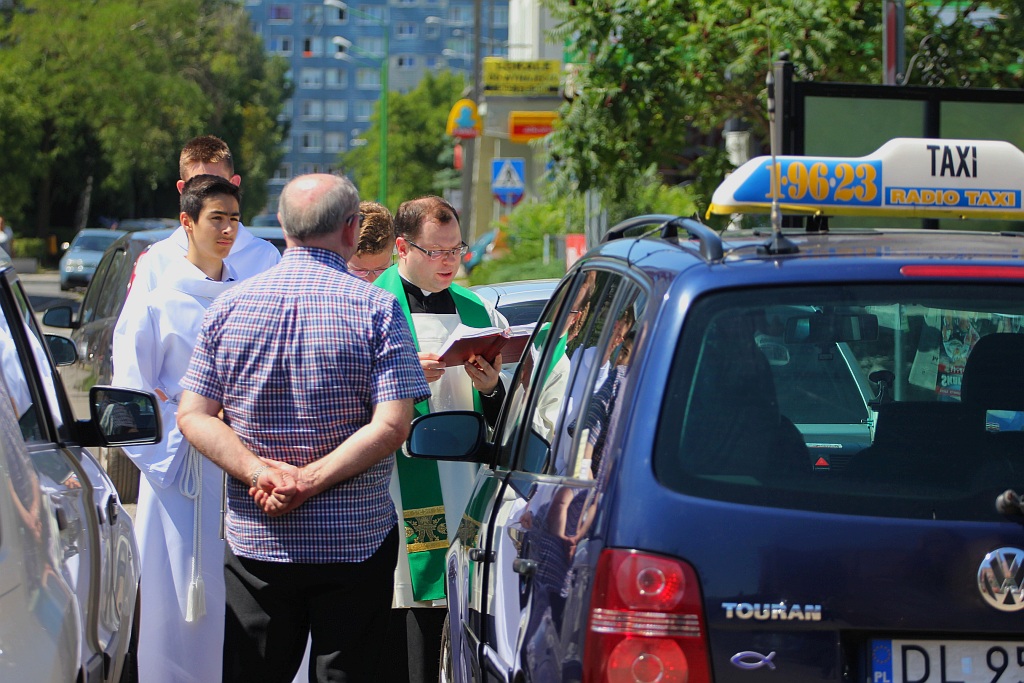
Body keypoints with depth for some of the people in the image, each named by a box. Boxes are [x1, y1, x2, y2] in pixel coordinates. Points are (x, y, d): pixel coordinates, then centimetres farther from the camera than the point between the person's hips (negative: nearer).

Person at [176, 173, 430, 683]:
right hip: (353, 545, -3)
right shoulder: (375, 308, -6)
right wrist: (309, 482, -14)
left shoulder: (230, 306, 4)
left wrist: (263, 472, -11)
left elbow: (192, 416, -1)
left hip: (255, 542, 3)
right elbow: (391, 425, -15)